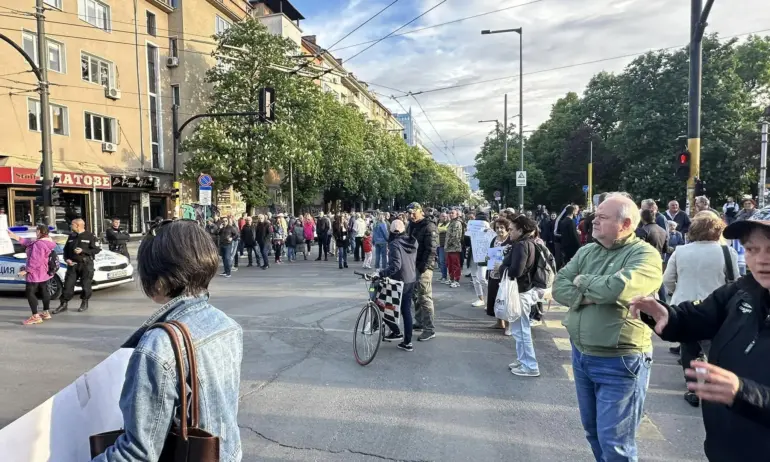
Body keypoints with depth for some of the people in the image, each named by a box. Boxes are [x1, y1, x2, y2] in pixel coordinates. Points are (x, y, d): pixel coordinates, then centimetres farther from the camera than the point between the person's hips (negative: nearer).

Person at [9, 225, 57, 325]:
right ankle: (46, 313, 24)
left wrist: (26, 271, -20)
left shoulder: (39, 244, -25)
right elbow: (29, 243, 15)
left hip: (36, 273, -10)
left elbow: (35, 261, -27)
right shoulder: (47, 242, 7)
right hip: (45, 272, 10)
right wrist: (15, 237, 13)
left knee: (30, 293, -3)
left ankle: (35, 317, -3)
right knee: (44, 291, 16)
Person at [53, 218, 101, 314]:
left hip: (86, 264, -4)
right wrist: (66, 259, 1)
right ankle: (63, 304, 9)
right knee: (68, 284, 2)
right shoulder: (71, 236, 13)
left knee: (86, 285, 2)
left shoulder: (90, 236, -4)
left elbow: (97, 249, -10)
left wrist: (83, 251, -18)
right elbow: (66, 249, 20)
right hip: (72, 264, 5)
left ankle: (84, 303, 18)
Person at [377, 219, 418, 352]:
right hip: (411, 281, 8)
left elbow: (395, 266, -28)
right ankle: (407, 342, 17)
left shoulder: (395, 244, -18)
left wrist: (381, 273, -24)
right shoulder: (412, 242, 4)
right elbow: (415, 261, 10)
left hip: (399, 281, -8)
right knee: (407, 310, 14)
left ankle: (396, 332, 11)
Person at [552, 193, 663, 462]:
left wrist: (583, 282, -12)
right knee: (593, 431, 21)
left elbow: (617, 288, -31)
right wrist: (584, 297, -19)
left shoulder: (644, 255, -14)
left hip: (618, 362, -7)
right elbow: (559, 287, 1)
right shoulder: (586, 252, 7)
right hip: (581, 355, 7)